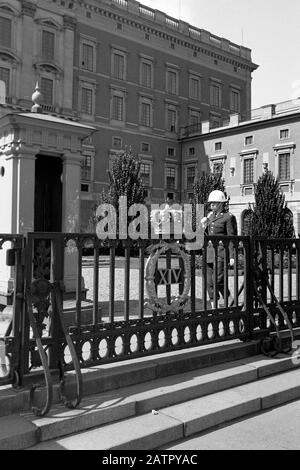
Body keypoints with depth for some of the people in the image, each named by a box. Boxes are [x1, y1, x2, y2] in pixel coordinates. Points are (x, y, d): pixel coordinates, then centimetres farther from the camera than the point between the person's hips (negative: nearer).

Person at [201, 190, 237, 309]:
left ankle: (230, 300, 10)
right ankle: (214, 306, 14)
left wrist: (232, 256, -13)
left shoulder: (228, 217, -5)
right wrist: (204, 226, 2)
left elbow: (232, 238, -8)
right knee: (209, 281, 5)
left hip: (221, 252, -7)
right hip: (209, 250, 7)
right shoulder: (210, 215, 15)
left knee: (218, 279, -13)